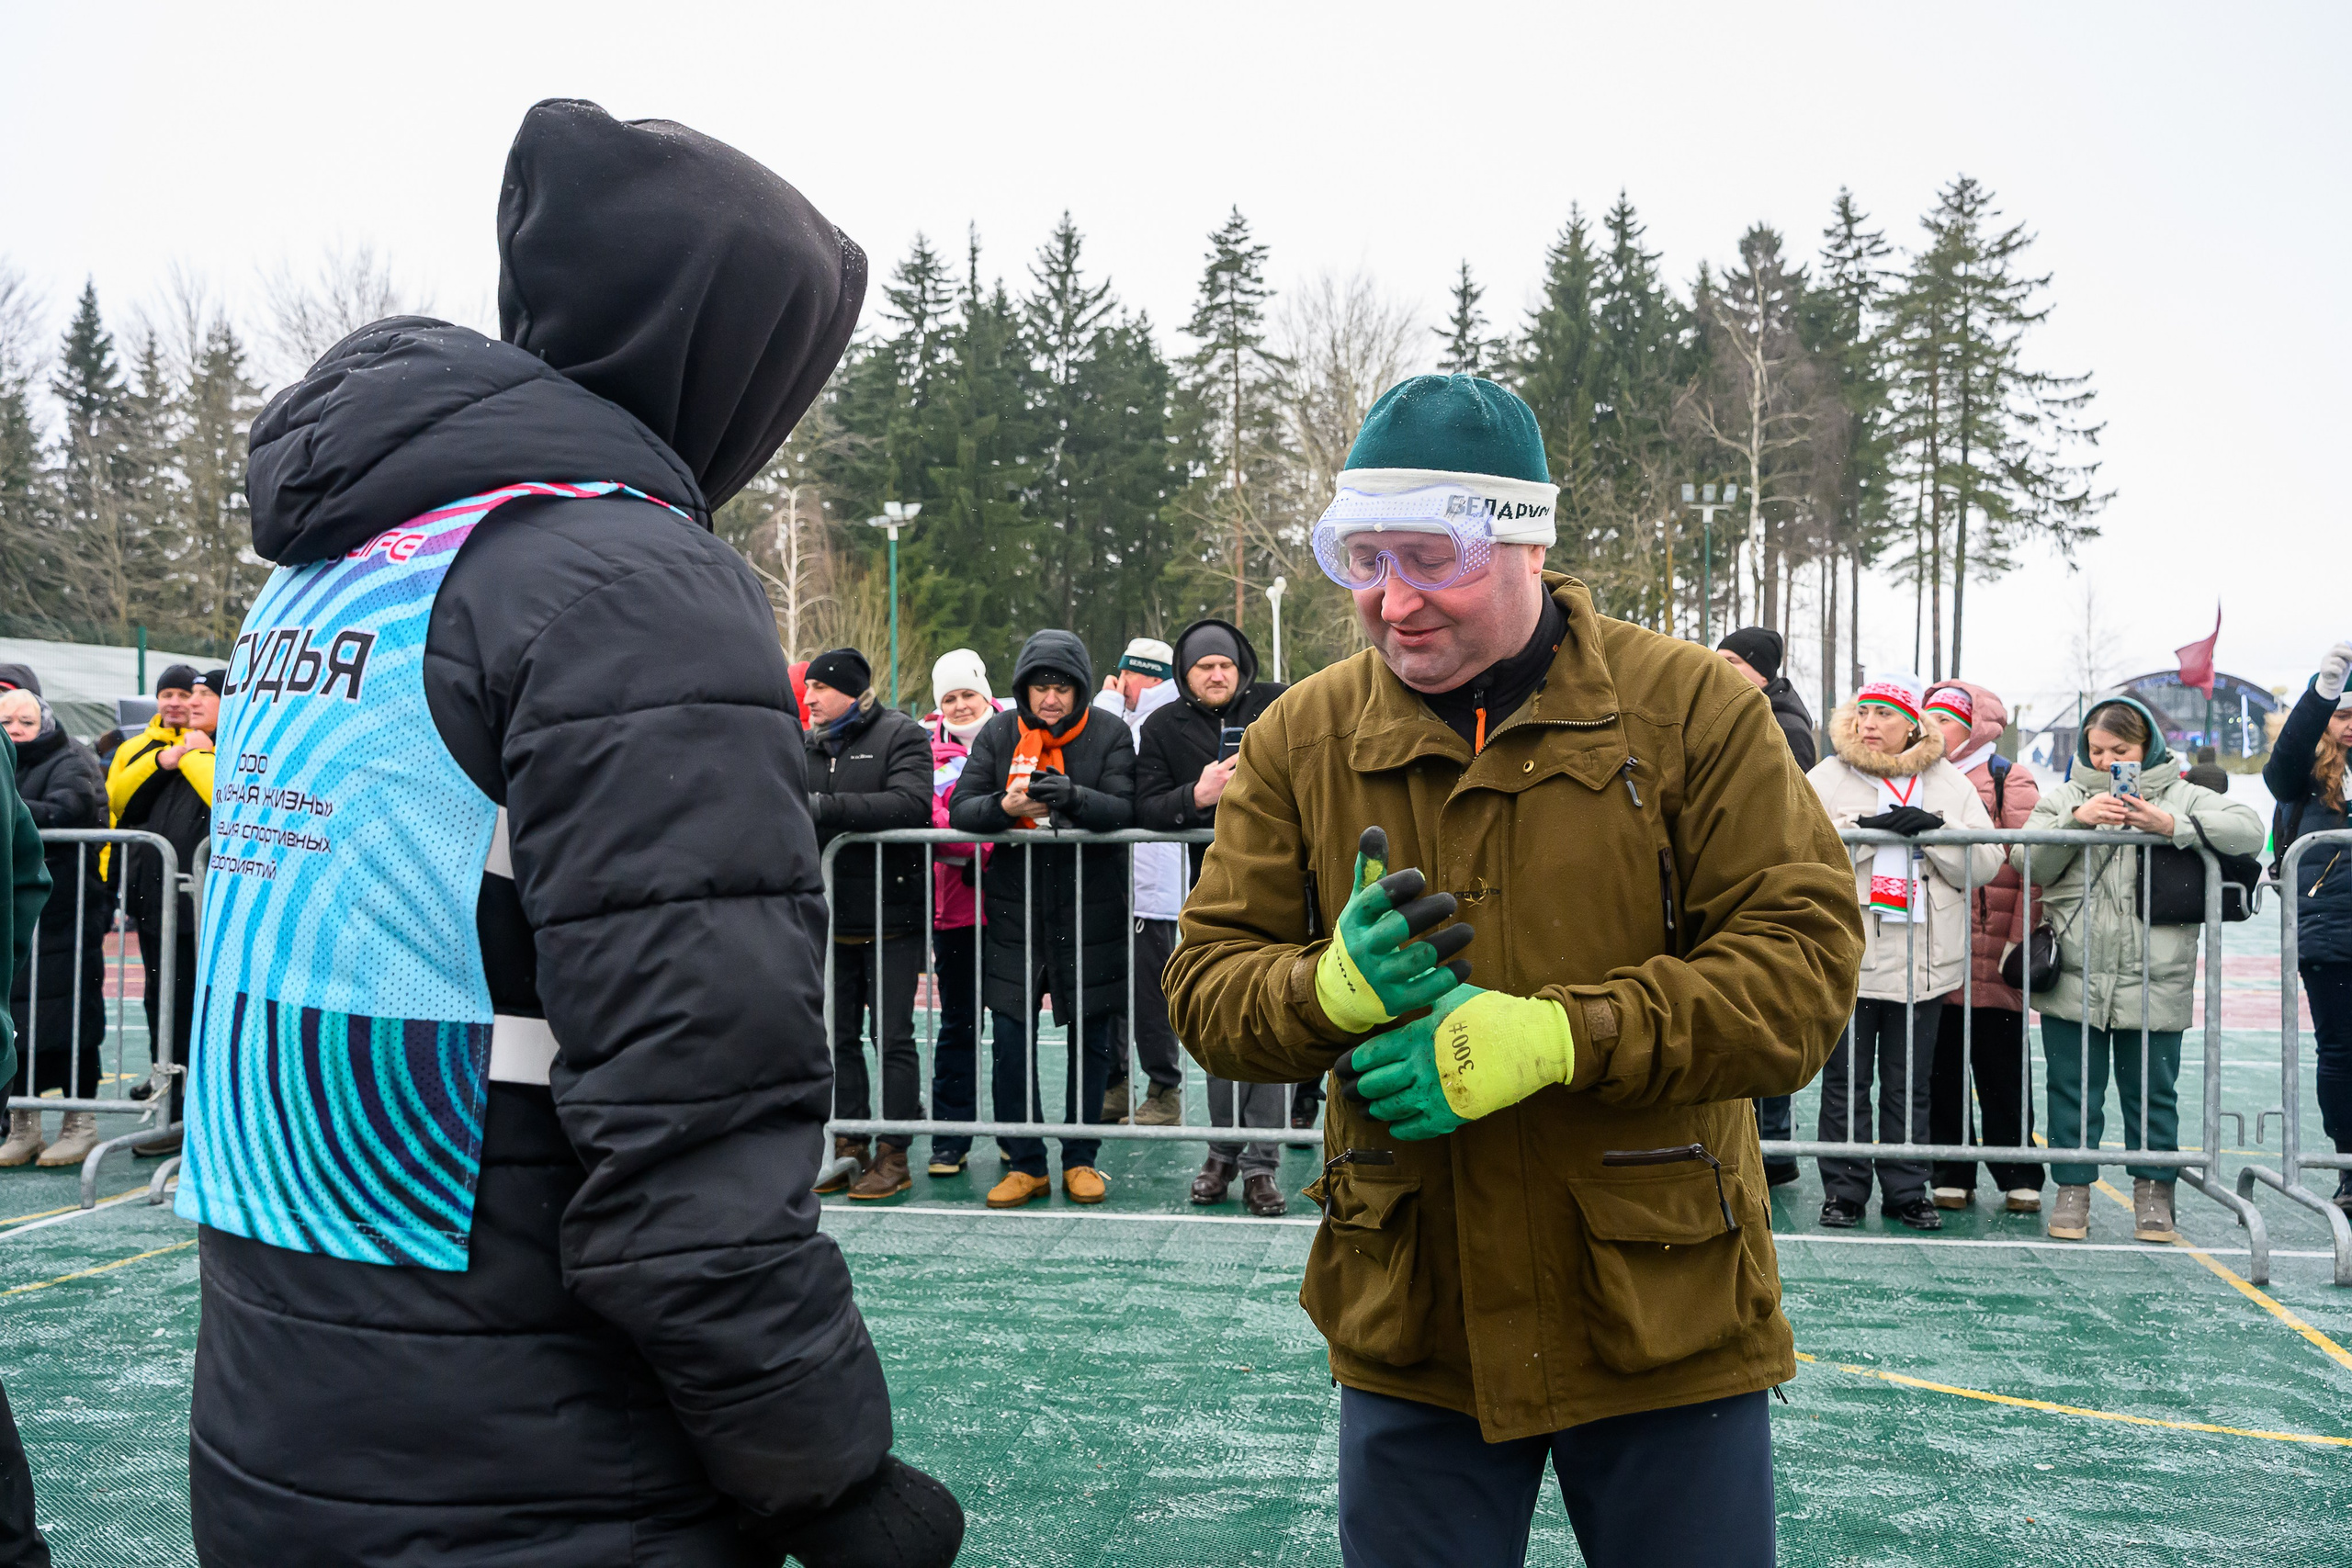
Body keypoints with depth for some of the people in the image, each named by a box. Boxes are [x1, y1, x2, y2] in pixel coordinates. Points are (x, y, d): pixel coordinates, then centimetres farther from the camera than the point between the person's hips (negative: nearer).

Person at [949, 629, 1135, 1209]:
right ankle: (1025, 1164, 14)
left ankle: (1081, 1160, 21)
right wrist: (1004, 805, -25)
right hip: (1014, 910, 1)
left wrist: (1073, 797, -33)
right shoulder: (998, 734, 4)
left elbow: (1123, 810, -14)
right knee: (1010, 1041, 2)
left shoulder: (1110, 736, 0)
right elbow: (960, 809, -4)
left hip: (1090, 911, -1)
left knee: (1090, 1040, 7)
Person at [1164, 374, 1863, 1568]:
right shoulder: (1302, 738, 1)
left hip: (1667, 1324, -1)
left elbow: (1805, 964, -12)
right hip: (1408, 1335, 2)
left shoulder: (1694, 709, -6)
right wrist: (1330, 988, -21)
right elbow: (1206, 985, 2)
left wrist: (1556, 1037, -23)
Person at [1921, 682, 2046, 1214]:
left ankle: (2019, 1177, 15)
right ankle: (1950, 1175, 17)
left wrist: (2020, 940, -11)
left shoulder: (2010, 782, -1)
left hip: (1990, 960, -4)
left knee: (2002, 1068, 4)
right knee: (1939, 1068, 8)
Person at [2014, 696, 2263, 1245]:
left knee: (2152, 1091, 9)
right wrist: (2076, 820, -15)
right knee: (2074, 1090, 7)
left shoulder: (2181, 796, 5)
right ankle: (2073, 1189, 18)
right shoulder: (2064, 797, 9)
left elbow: (2249, 830, -8)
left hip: (2154, 983, -1)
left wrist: (2173, 826, -20)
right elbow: (2028, 864, -1)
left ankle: (2153, 1191, 23)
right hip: (2073, 980, 1)